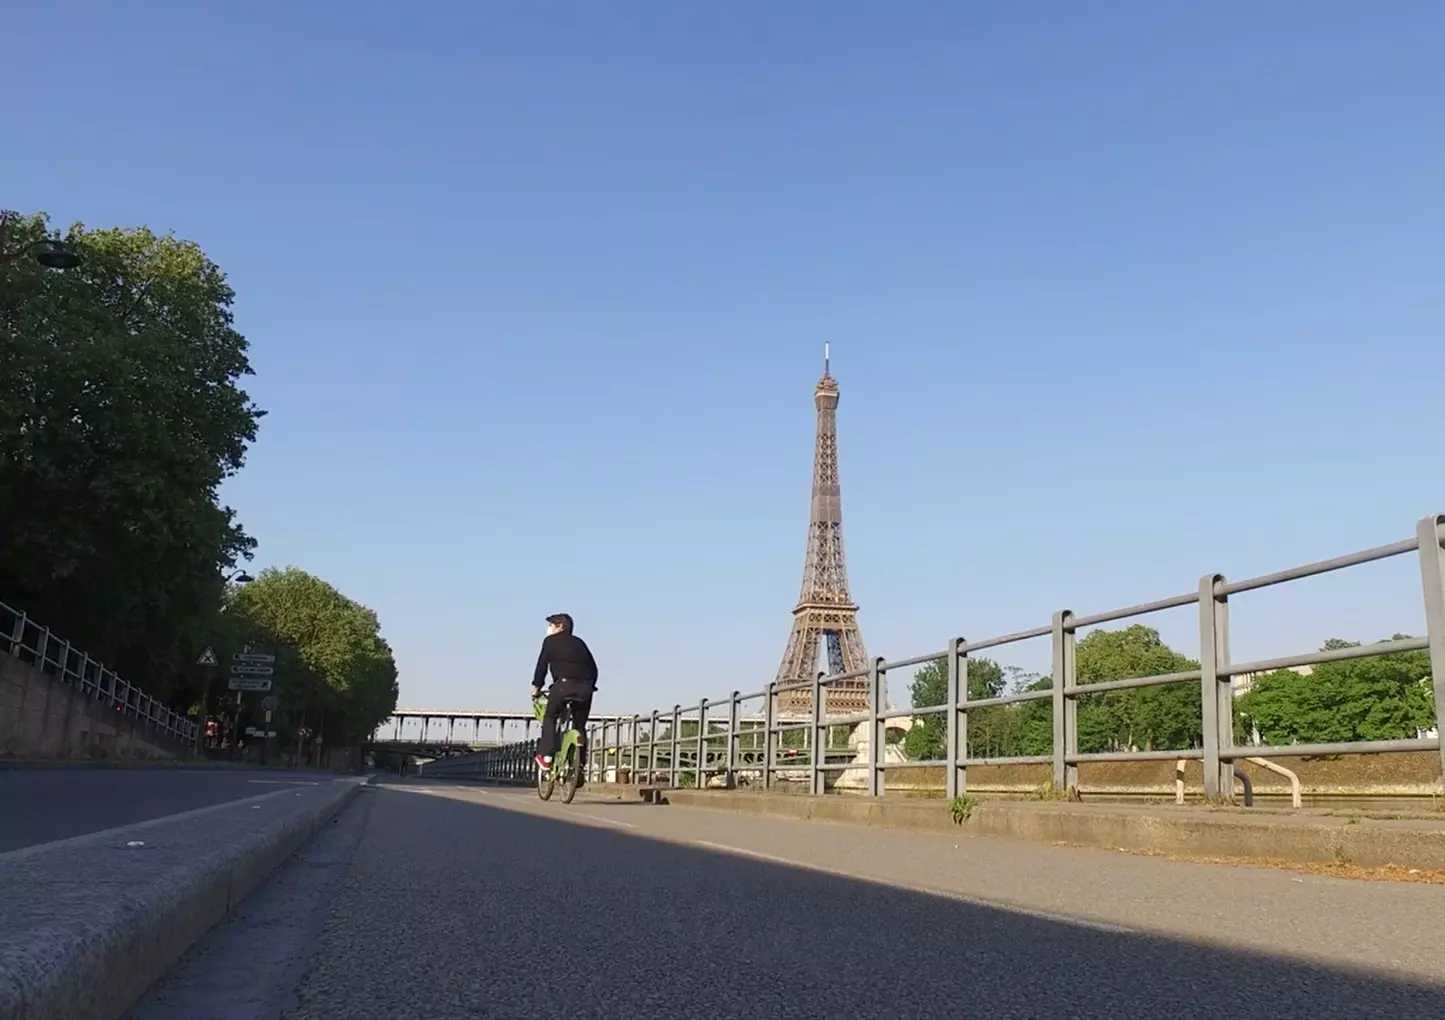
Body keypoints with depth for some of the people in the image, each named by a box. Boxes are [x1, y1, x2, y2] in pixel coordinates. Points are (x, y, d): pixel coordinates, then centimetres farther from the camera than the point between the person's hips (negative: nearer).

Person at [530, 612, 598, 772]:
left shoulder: (551, 641, 12)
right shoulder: (579, 642, 26)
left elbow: (542, 665, 8)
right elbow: (593, 667, 24)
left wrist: (536, 688, 17)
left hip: (564, 684, -4)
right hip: (585, 687, 4)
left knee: (550, 718, 14)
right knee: (580, 725, 17)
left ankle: (546, 756, 3)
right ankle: (580, 763, 11)